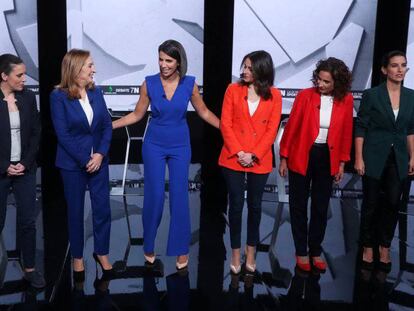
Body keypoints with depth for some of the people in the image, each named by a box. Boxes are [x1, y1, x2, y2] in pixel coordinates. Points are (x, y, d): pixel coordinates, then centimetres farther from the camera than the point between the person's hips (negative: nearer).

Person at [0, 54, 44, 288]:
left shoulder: (28, 97, 1)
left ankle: (30, 268, 20)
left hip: (25, 169, 3)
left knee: (28, 221, 7)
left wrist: (25, 163, -5)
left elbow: (36, 133, 4)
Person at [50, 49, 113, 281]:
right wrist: (84, 160, -14)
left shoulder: (96, 92, 2)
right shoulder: (59, 96, -9)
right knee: (76, 211, 10)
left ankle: (102, 252, 26)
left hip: (99, 159, 3)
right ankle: (78, 257, 27)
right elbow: (63, 134, -12)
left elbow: (107, 125, 1)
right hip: (73, 163, -3)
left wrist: (101, 153, -11)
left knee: (103, 209, 6)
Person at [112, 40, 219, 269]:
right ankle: (149, 246, 22)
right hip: (154, 145, 0)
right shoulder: (149, 83, -8)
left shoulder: (190, 83, -7)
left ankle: (181, 250, 17)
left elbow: (203, 112, 5)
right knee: (154, 196, 2)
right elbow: (137, 115, 1)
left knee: (179, 197, 2)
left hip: (180, 146, 0)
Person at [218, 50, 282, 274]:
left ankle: (251, 252, 27)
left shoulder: (274, 95, 0)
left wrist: (253, 155, -12)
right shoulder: (233, 90, 0)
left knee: (255, 205, 11)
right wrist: (238, 152, -12)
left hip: (259, 160, 0)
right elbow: (225, 124, -3)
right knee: (236, 205, 5)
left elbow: (272, 130, -3)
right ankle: (236, 253, 19)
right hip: (233, 158, 0)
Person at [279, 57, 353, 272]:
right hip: (301, 156, -1)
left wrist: (342, 163, 5)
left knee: (321, 207, 11)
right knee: (299, 206, 8)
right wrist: (284, 158, -2)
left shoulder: (346, 100, -5)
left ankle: (316, 250, 29)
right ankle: (301, 252, 24)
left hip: (327, 158, 2)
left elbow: (346, 133, 4)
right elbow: (291, 127, -5)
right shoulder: (305, 96, -11)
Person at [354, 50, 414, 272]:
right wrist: (359, 158, -11)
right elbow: (360, 128, -6)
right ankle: (368, 247, 21)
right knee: (371, 203, 6)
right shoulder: (371, 95, -7)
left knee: (392, 204, 6)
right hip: (374, 157, -3)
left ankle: (385, 247, 22)